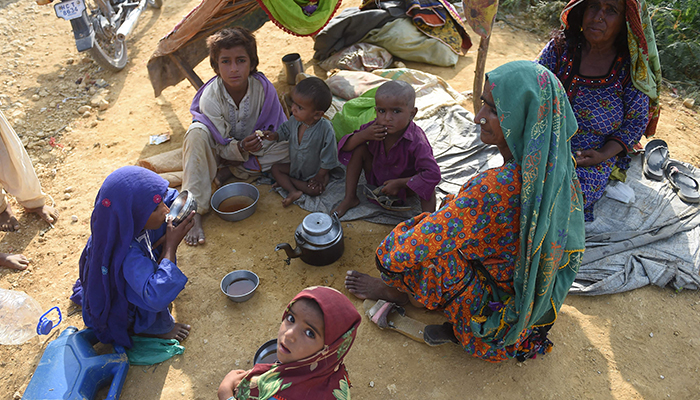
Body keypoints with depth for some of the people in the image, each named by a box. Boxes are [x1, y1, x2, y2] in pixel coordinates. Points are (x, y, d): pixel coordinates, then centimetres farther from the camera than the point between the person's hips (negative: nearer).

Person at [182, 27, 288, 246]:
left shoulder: (264, 88, -23)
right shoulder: (210, 97, -27)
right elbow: (222, 147, -21)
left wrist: (258, 143, -35)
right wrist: (241, 148, -42)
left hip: (251, 146, 2)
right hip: (222, 150, -2)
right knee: (197, 134, -35)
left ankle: (226, 173, -16)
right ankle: (194, 211, -32)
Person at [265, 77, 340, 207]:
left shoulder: (326, 130, -34)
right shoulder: (295, 120, -17)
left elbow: (328, 158, -24)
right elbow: (286, 129, 9)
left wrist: (320, 176, -17)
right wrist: (275, 135, -11)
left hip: (316, 170, -6)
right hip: (295, 166, 6)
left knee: (316, 189, -27)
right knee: (275, 168, -4)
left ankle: (287, 181, -7)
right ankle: (294, 191, -17)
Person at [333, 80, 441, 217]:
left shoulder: (416, 141, -33)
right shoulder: (375, 128, -21)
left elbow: (433, 174, -38)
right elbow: (344, 147, -14)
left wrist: (399, 184, -34)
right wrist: (363, 135, -35)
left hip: (403, 184, -4)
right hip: (375, 179, 4)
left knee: (426, 183, -33)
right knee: (359, 148, -16)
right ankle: (350, 198, -5)